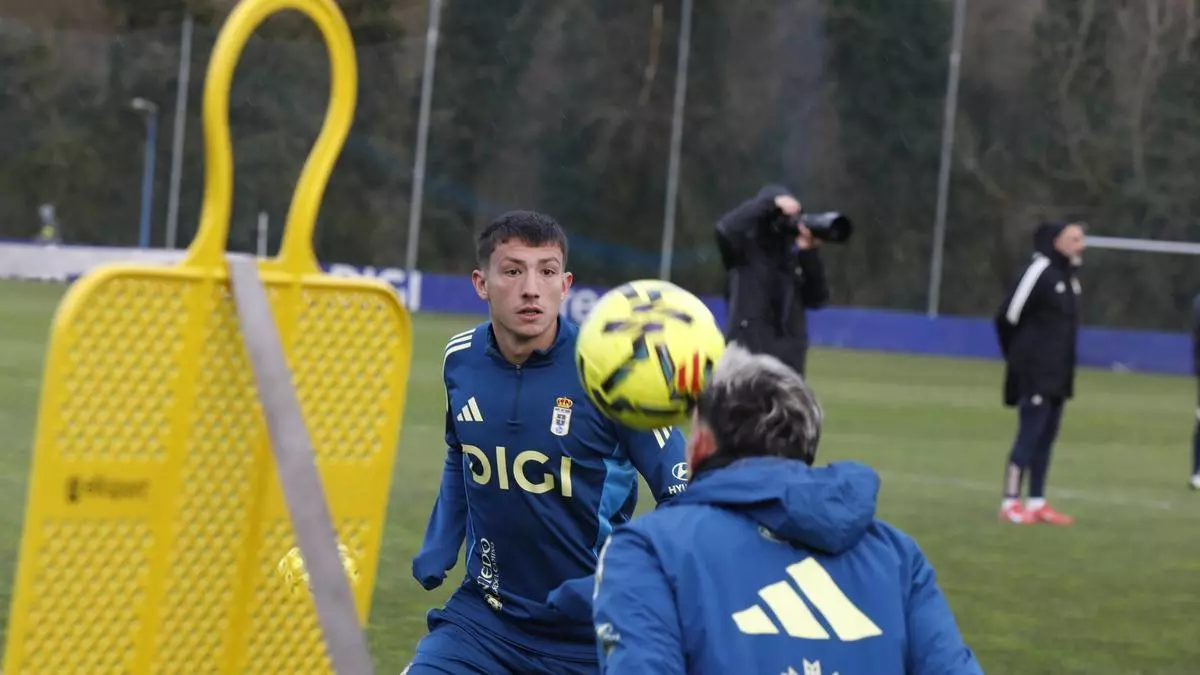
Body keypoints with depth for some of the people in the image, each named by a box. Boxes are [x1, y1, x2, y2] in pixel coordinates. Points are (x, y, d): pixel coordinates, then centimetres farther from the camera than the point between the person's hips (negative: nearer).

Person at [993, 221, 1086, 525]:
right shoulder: (1039, 271, -16)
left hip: (1058, 373, 8)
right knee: (1030, 434, -8)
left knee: (1046, 436, 10)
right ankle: (1011, 503, -4)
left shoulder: (1068, 275, 12)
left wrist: (1064, 367, 13)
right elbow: (1008, 316, -14)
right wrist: (1020, 355, 0)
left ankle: (1037, 502, 16)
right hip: (1035, 373, -8)